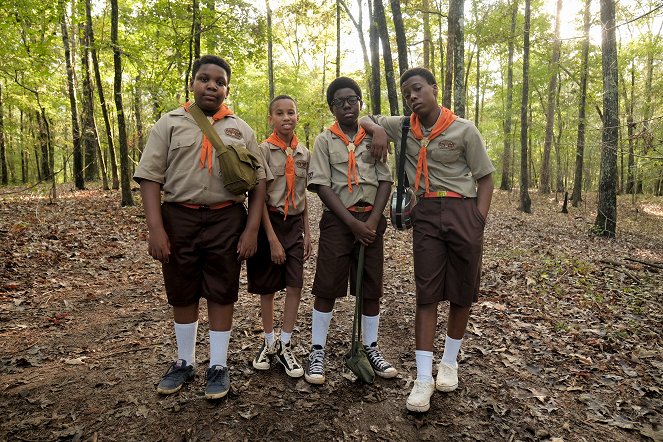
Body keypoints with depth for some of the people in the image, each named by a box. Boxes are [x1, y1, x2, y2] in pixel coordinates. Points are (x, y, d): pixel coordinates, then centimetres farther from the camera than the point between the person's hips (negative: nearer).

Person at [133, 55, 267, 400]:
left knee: (221, 294, 7)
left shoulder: (241, 130, 7)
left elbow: (258, 181, 4)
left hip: (226, 220, 0)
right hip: (178, 218, 1)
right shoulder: (169, 123, 4)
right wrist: (155, 229, -11)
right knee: (182, 293, 12)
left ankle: (218, 365, 23)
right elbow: (150, 177, -2)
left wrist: (252, 229, -5)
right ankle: (185, 362, 31)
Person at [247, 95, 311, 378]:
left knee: (295, 285, 0)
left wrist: (307, 232, 10)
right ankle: (268, 343, 26)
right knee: (267, 288, 8)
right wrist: (272, 238, -16)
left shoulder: (304, 153, 6)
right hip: (270, 222, -3)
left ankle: (285, 346, 14)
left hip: (295, 223, 4)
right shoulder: (263, 150, -8)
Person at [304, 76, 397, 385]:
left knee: (372, 288, 8)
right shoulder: (324, 140, 3)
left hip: (371, 221, 3)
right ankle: (317, 352, 11)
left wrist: (372, 221, -9)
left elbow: (385, 181, 4)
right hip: (337, 220, -2)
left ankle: (371, 348, 22)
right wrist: (353, 223, -13)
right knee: (326, 287, -1)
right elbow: (322, 186, -6)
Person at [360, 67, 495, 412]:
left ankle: (449, 361, 28)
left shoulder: (464, 130, -3)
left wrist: (478, 222, -9)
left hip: (463, 210, -1)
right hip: (426, 213, 2)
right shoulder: (402, 127, 6)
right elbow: (365, 119, 21)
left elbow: (485, 177, 1)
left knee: (462, 291, 7)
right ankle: (424, 377, 4)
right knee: (427, 292, 0)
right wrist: (377, 128, -3)